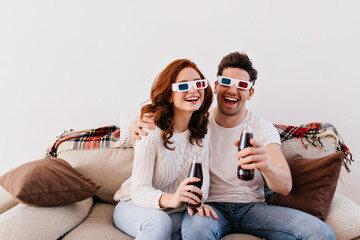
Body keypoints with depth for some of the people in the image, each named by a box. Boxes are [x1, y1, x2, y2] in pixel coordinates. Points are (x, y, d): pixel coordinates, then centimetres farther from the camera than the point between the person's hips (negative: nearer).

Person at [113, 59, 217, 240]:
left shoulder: (200, 130, -2)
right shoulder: (151, 130, -20)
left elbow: (203, 173, -2)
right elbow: (139, 191, -23)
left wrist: (197, 200, -24)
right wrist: (170, 199, -44)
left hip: (174, 211, 5)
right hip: (134, 205, -5)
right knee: (159, 222, -36)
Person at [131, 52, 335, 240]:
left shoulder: (263, 129, 0)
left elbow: (285, 187, -12)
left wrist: (266, 164, -36)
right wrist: (138, 130, -17)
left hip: (252, 206, 2)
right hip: (209, 205, -2)